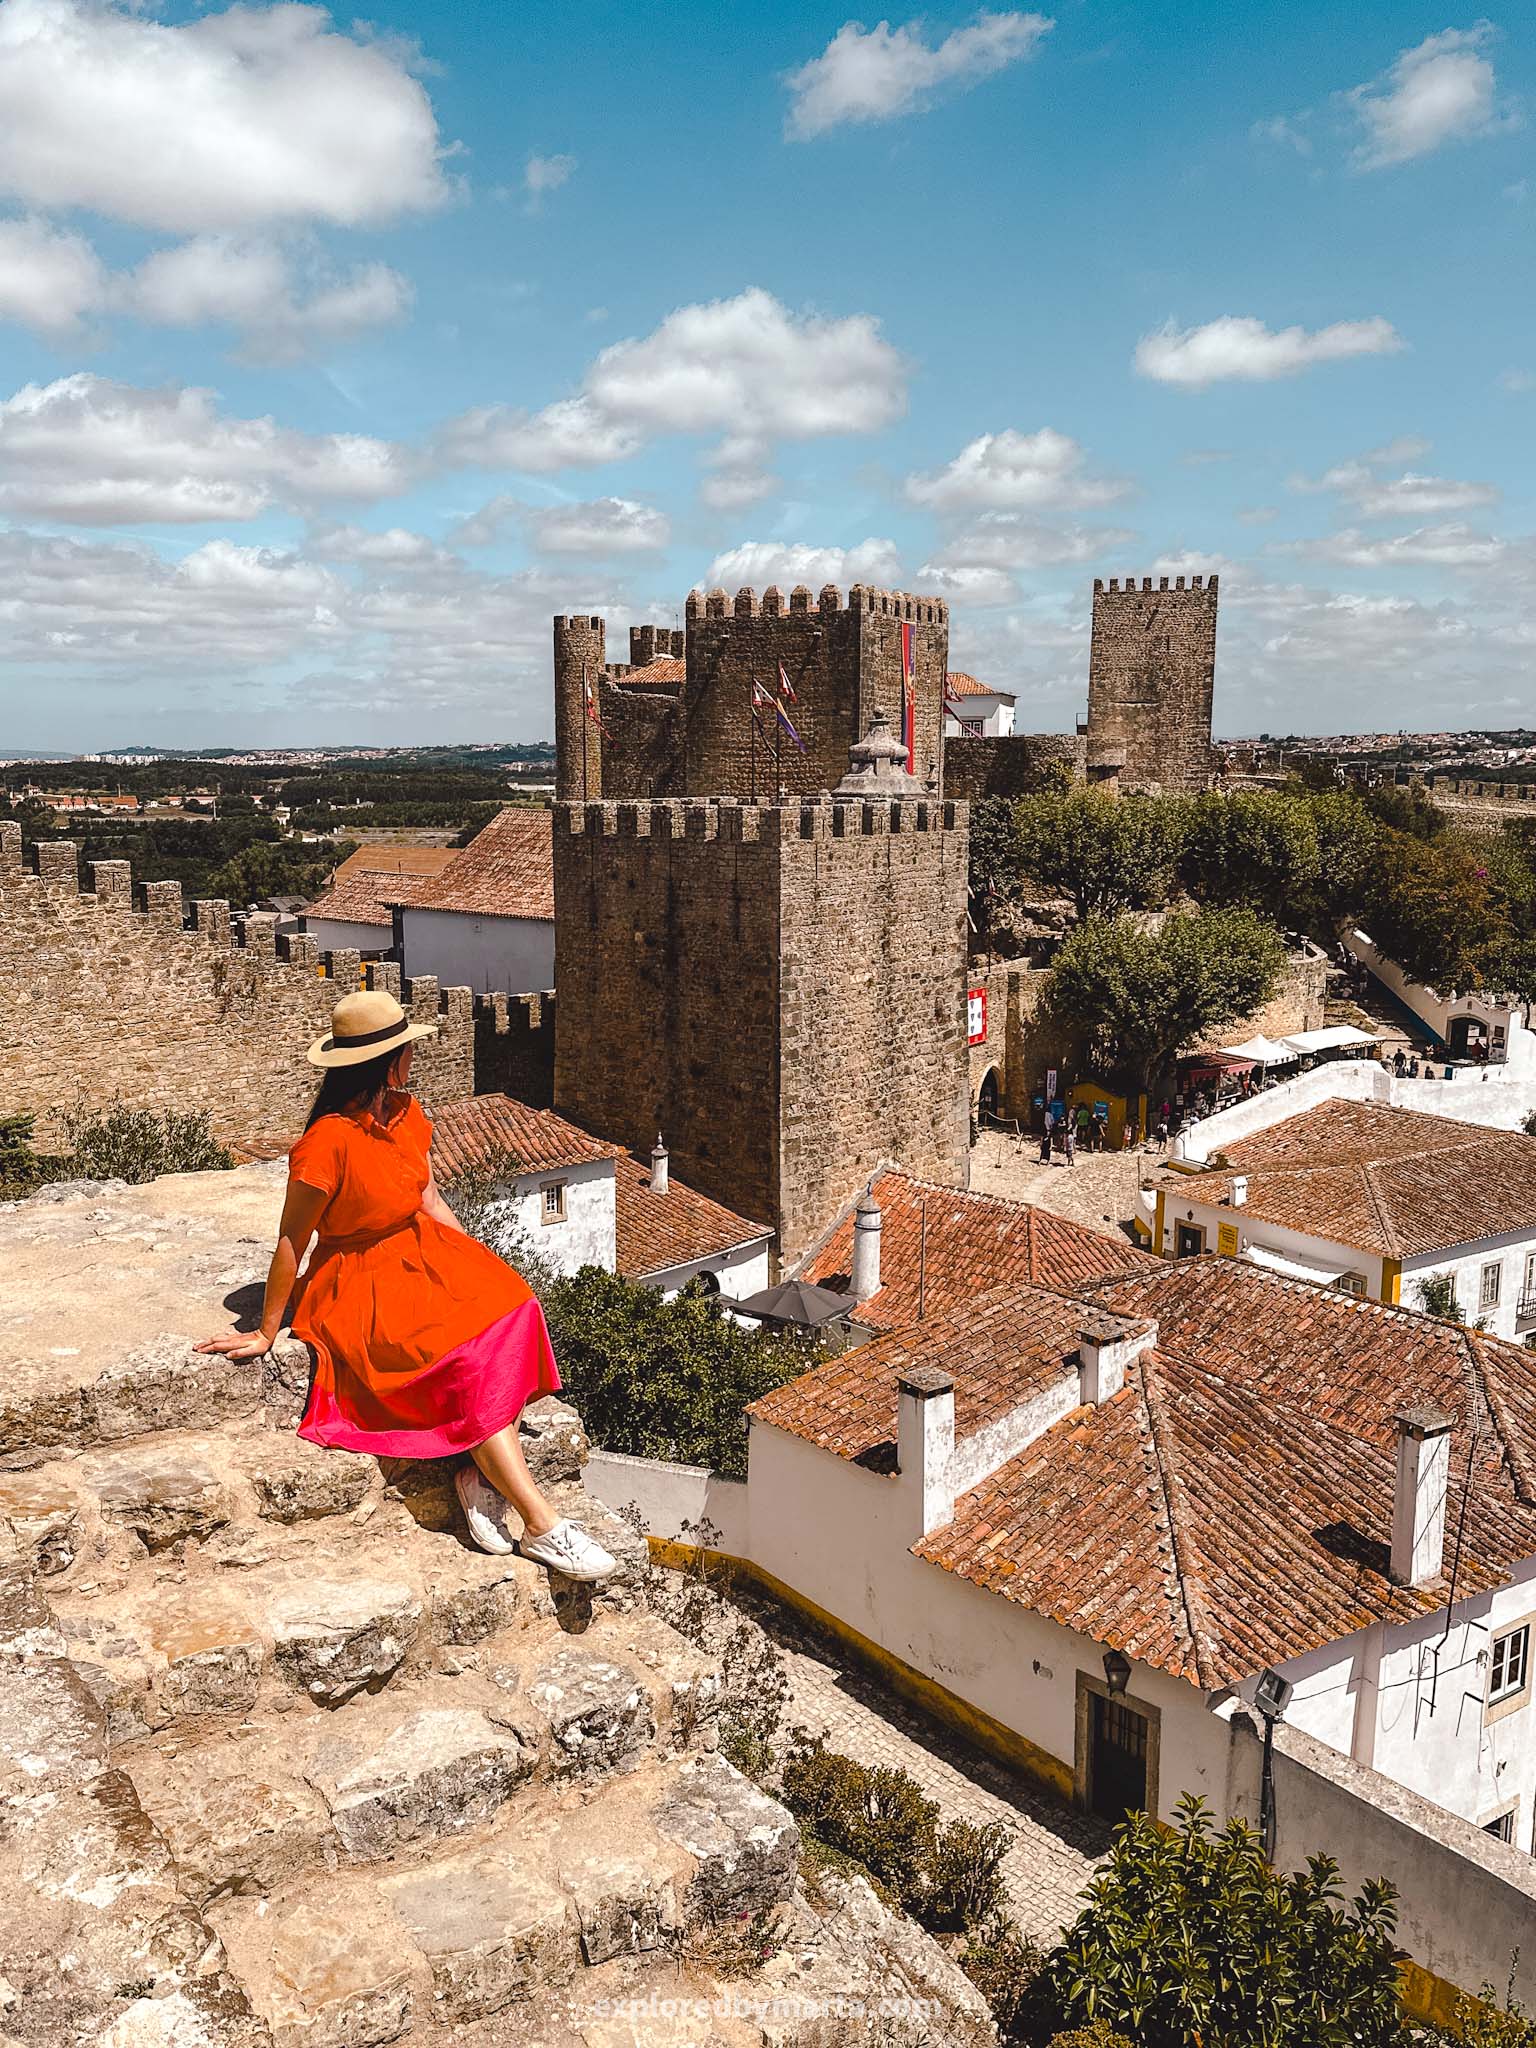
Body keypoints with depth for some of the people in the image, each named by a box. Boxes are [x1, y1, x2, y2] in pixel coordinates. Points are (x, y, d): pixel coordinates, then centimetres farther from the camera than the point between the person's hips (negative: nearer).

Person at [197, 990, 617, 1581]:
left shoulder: (406, 1113, 4)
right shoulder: (330, 1140, -22)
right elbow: (291, 1240, -15)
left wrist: (482, 1267, 2)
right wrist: (266, 1332, -8)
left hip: (417, 1256, 8)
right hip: (359, 1289, -7)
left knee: (507, 1307, -21)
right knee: (471, 1360, -25)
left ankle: (479, 1472, -16)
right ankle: (542, 1527, -20)